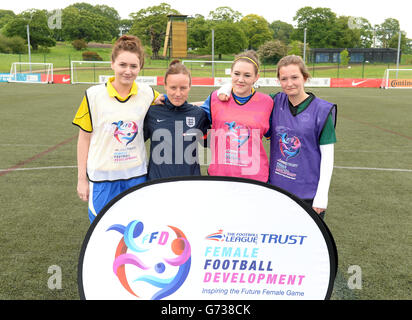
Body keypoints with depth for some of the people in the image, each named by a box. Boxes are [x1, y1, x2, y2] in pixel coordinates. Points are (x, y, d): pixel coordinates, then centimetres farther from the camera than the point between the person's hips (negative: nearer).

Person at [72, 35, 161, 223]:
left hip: (136, 176, 2)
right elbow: (84, 138, 0)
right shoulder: (94, 95, -6)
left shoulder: (147, 94, 0)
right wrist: (82, 179, 1)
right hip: (102, 177, -2)